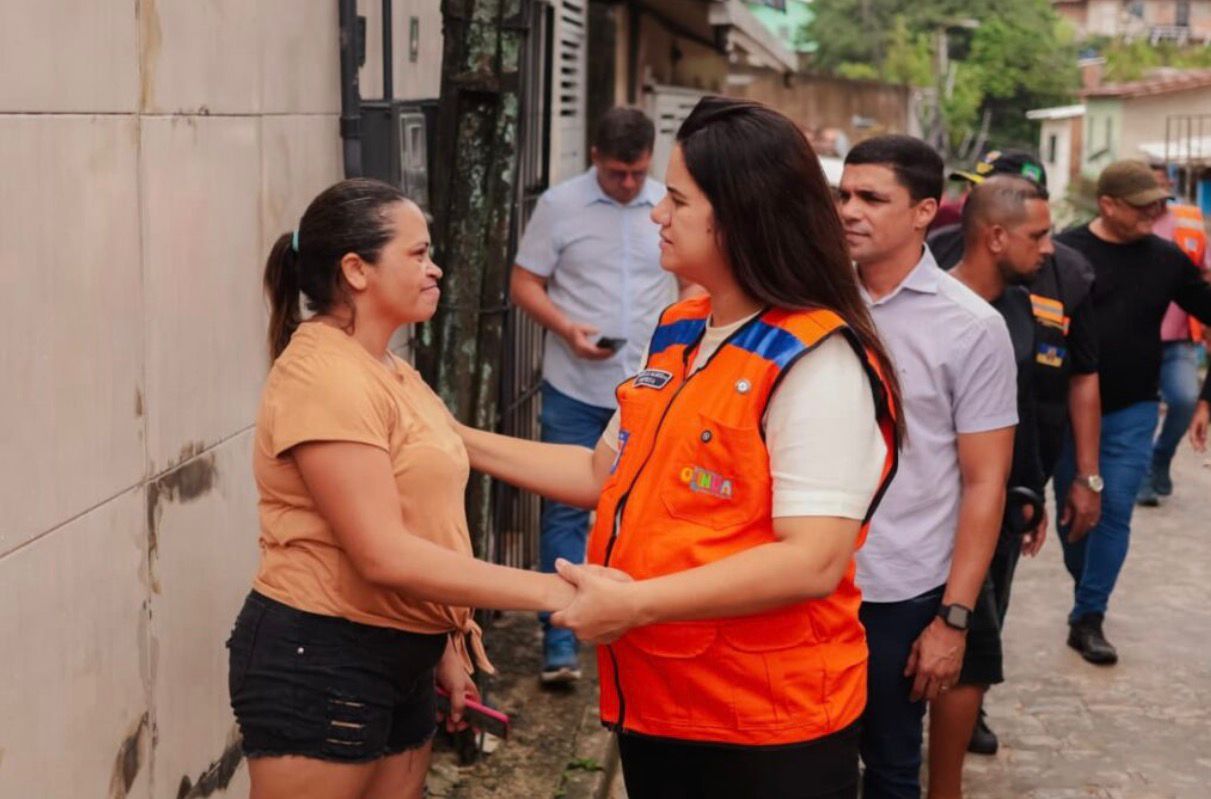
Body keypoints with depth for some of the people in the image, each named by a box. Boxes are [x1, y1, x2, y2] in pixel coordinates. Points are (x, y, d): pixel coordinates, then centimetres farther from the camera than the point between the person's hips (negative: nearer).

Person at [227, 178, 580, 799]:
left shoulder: (389, 370, 13)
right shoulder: (325, 377, -18)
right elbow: (384, 555, -24)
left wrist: (445, 643, 15)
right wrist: (547, 591, -23)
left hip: (398, 655, 9)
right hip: (317, 660, -9)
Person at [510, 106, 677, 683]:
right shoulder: (560, 204, -3)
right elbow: (524, 283, -1)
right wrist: (568, 329, -17)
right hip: (575, 389, -2)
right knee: (565, 509, 0)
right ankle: (559, 640, 6)